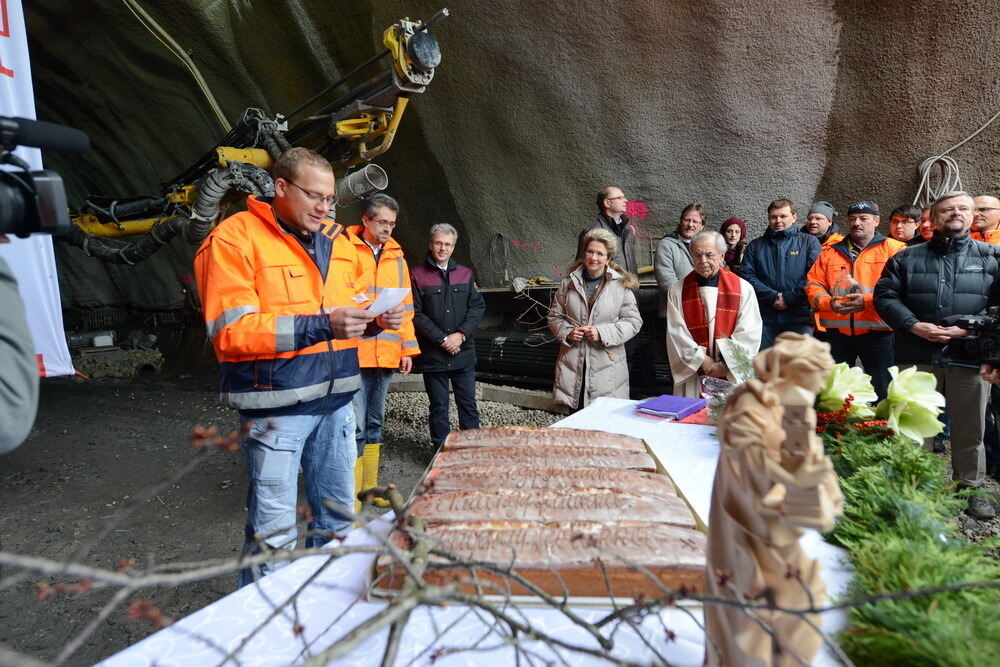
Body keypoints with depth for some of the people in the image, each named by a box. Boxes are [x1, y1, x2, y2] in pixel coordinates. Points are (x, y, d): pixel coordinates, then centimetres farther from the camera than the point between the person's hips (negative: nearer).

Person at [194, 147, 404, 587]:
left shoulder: (334, 240, 12)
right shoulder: (236, 238, -9)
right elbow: (230, 331, -17)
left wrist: (375, 319, -2)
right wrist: (320, 326, -23)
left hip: (335, 398, 7)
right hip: (276, 404, -6)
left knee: (338, 516, 18)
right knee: (274, 531, 4)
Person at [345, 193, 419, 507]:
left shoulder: (396, 256, 14)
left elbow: (405, 305, 15)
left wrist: (408, 348, 11)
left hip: (387, 353, 6)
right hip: (353, 352, -6)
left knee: (374, 423, 16)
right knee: (356, 426, -6)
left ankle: (369, 486, 28)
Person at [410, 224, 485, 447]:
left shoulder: (465, 274, 10)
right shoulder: (417, 275, -3)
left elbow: (478, 306, 5)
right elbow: (416, 313, -9)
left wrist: (461, 334, -9)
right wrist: (442, 339, -13)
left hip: (463, 353, 3)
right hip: (432, 354, -3)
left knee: (468, 404, 9)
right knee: (439, 406, 7)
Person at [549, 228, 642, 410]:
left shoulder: (621, 285, -1)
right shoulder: (569, 283, 6)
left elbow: (633, 321, -1)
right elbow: (554, 317, 14)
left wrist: (603, 333, -14)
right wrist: (567, 333, -6)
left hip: (607, 365, -2)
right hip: (573, 364, 2)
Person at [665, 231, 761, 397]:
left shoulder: (743, 289, -1)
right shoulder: (677, 291, 1)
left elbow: (750, 334, -6)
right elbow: (676, 334, -4)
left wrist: (725, 365, -12)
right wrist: (702, 361, -12)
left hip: (733, 376, 0)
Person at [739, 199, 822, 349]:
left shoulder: (809, 242, 9)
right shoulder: (756, 245, 15)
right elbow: (746, 275, 2)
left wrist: (789, 298, -12)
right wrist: (772, 296, -10)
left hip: (799, 316, -2)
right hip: (764, 318, 2)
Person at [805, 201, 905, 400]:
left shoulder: (894, 249, 3)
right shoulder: (830, 252, 15)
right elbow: (813, 283, 9)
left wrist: (867, 301, -20)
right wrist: (828, 302, -10)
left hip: (876, 331, -3)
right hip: (836, 330, 3)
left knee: (882, 390, 5)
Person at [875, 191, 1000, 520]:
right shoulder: (906, 258, 9)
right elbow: (885, 296, 3)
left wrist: (968, 329, -12)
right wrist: (914, 325, -11)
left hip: (970, 356, 0)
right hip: (917, 356, 0)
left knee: (970, 428, 10)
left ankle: (969, 489, 26)